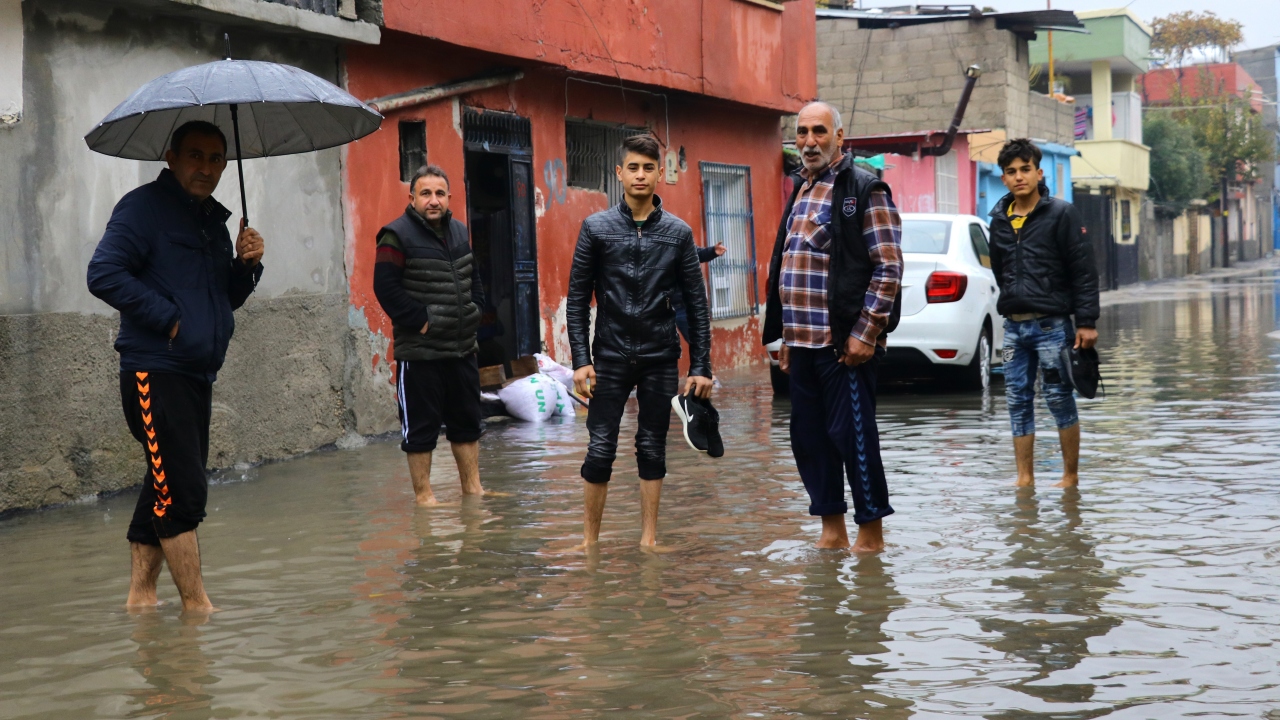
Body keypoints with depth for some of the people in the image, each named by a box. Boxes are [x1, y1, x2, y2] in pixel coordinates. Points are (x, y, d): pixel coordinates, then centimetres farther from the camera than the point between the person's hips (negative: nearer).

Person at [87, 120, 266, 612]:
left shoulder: (215, 220, 18)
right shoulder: (144, 207, -7)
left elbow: (228, 298, 24)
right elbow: (104, 275, -18)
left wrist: (247, 264, 3)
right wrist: (169, 319, -17)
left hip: (197, 376, 9)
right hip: (154, 372, -8)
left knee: (166, 489, 12)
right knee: (183, 491, -11)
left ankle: (141, 593, 21)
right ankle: (197, 606, -7)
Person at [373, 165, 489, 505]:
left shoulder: (459, 232, 12)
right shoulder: (398, 236, -10)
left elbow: (473, 279, 22)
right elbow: (386, 287, -16)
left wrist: (474, 312, 7)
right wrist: (420, 321, -17)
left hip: (463, 348, 7)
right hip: (419, 352, -7)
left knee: (467, 420, 14)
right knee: (421, 426, 0)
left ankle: (472, 487, 25)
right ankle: (423, 493, 10)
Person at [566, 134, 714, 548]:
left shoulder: (678, 233, 3)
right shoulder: (597, 228, 0)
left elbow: (697, 304, 4)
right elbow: (577, 299, 1)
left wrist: (701, 367, 0)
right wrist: (581, 360, -6)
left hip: (660, 359, 1)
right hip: (610, 357, -1)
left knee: (652, 448, 6)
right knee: (601, 449, -1)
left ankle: (648, 538, 14)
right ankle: (589, 539, 10)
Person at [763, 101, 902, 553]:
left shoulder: (865, 190, -7)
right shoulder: (801, 192, 18)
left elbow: (889, 267, -13)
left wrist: (865, 333, -17)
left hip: (845, 344, -8)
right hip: (801, 343, 8)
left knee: (852, 435, -3)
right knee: (808, 438, 10)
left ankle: (871, 533, 9)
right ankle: (832, 530, 20)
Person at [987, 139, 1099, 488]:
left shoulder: (1061, 214, -5)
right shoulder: (999, 219, 10)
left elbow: (1084, 271, -8)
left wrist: (1086, 322, -12)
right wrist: (1012, 300, 14)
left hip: (1052, 325, -5)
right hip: (1014, 327, 5)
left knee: (1060, 400, 0)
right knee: (1018, 402, 6)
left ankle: (1071, 476, 10)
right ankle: (1025, 477, 12)